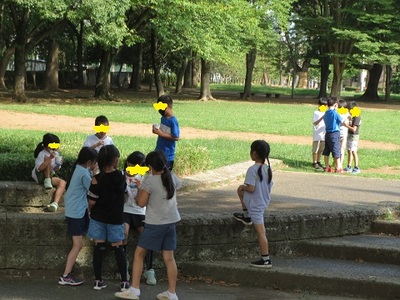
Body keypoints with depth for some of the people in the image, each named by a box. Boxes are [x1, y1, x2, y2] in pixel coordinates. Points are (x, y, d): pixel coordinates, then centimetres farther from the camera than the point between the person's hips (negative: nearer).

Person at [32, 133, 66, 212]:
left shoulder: (56, 154, 5)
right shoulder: (42, 154, -18)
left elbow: (54, 169, 10)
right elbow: (39, 168, -33)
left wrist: (58, 165, -15)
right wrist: (50, 158, -39)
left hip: (50, 175, 7)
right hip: (39, 176, -7)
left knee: (63, 183, -21)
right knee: (47, 159, -27)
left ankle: (55, 203, -33)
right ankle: (47, 181, -27)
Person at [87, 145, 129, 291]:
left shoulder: (97, 179, -15)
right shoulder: (122, 177, -9)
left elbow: (92, 202, -13)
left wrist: (91, 211, 7)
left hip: (98, 218, -1)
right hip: (116, 219, 1)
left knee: (99, 248, 8)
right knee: (118, 249, 9)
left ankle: (98, 281, 12)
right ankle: (124, 282, 8)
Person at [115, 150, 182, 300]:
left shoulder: (149, 180, -15)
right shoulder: (171, 177, 2)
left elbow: (141, 202, -14)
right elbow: (179, 185, 26)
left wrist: (140, 189, 1)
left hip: (155, 223, -6)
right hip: (171, 222, 6)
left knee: (139, 253, 4)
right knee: (169, 257, 9)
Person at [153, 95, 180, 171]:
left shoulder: (173, 121, -18)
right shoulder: (163, 118, 7)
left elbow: (176, 137, -21)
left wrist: (161, 133, -21)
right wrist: (157, 130, -2)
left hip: (167, 156, -8)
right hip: (158, 153, 8)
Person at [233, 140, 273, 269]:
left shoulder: (253, 169, -21)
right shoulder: (268, 169, 4)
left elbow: (251, 188, -27)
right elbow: (269, 188, 11)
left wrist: (243, 187, -5)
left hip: (255, 205, -8)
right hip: (264, 202, 8)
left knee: (260, 231, -5)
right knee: (240, 189, 26)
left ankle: (266, 259, -3)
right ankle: (246, 216, 35)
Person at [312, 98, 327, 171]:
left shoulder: (325, 113, 10)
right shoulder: (316, 113, -8)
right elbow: (315, 123, -18)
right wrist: (322, 118, -28)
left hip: (323, 134, 6)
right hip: (317, 135, -6)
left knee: (321, 150, 13)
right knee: (315, 150, 0)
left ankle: (318, 162, 23)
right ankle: (314, 163, 6)